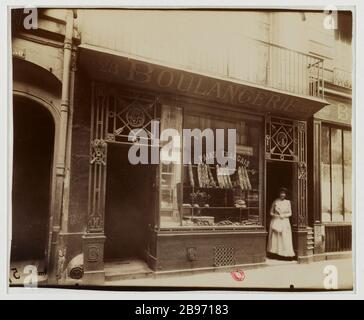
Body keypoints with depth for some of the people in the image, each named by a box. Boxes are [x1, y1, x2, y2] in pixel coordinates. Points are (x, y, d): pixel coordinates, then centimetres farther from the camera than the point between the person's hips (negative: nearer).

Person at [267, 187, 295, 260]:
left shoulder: (288, 202, 4)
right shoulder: (275, 201, 1)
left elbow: (290, 213, 5)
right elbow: (271, 212, 5)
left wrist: (283, 215, -11)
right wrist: (275, 215, -13)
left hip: (285, 222, 1)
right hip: (275, 222, 0)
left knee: (285, 238, -5)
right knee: (274, 238, 1)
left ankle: (286, 254, 0)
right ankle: (275, 254, 8)